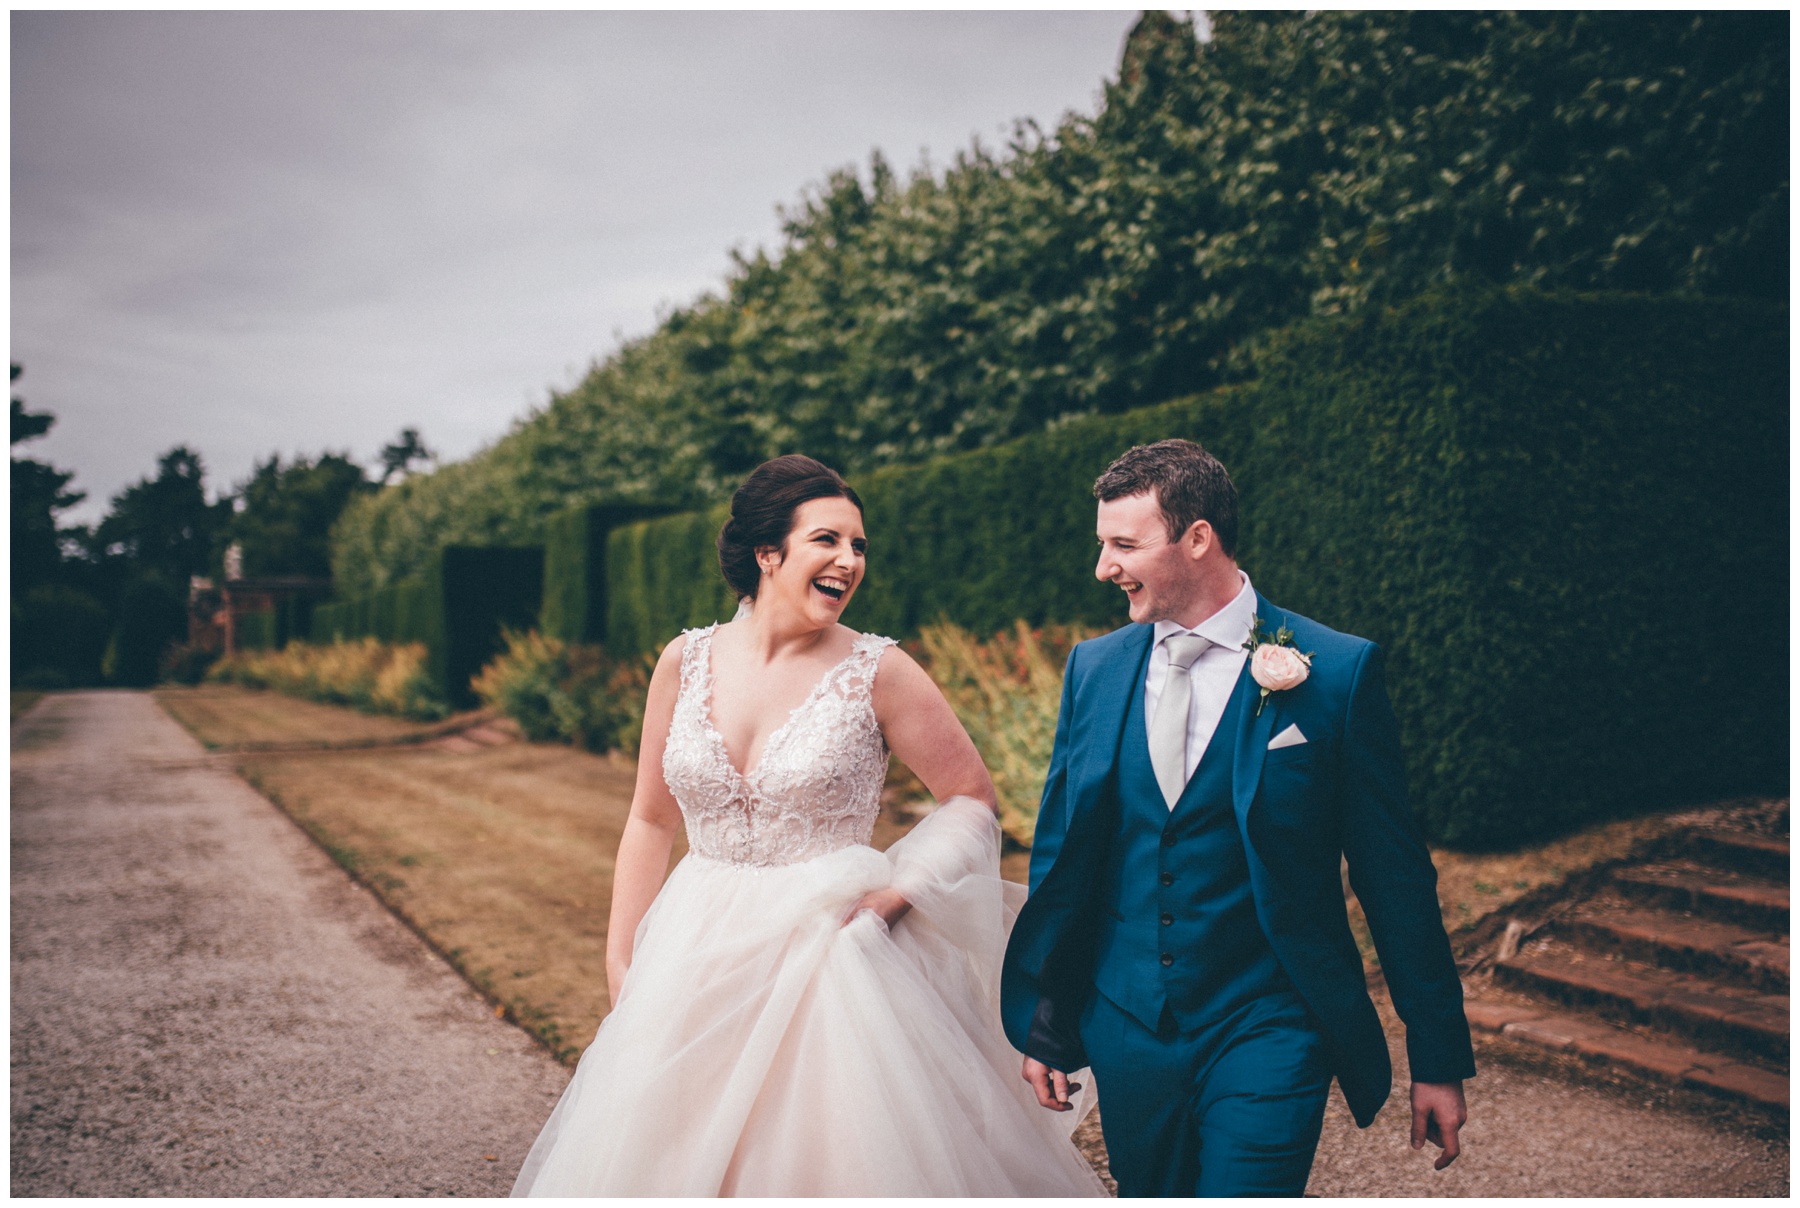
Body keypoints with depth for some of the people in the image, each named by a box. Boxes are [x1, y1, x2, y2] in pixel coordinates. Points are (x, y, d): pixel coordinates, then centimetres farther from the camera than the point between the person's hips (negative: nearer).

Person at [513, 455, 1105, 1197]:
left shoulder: (878, 673, -9)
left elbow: (973, 799, 0)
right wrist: (619, 964, 8)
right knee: (679, 1155, 13)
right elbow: (651, 820, 9)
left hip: (832, 962, -3)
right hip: (697, 964, 3)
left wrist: (896, 893, -12)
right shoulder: (686, 662, 0)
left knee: (833, 1153, 4)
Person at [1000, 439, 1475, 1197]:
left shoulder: (1338, 672, -9)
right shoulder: (1094, 668, 3)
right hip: (1127, 1031, 4)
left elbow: (1396, 880, -5)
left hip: (1267, 1032, -4)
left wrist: (1439, 1060, -2)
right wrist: (1043, 1024, 11)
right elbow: (1059, 855, 9)